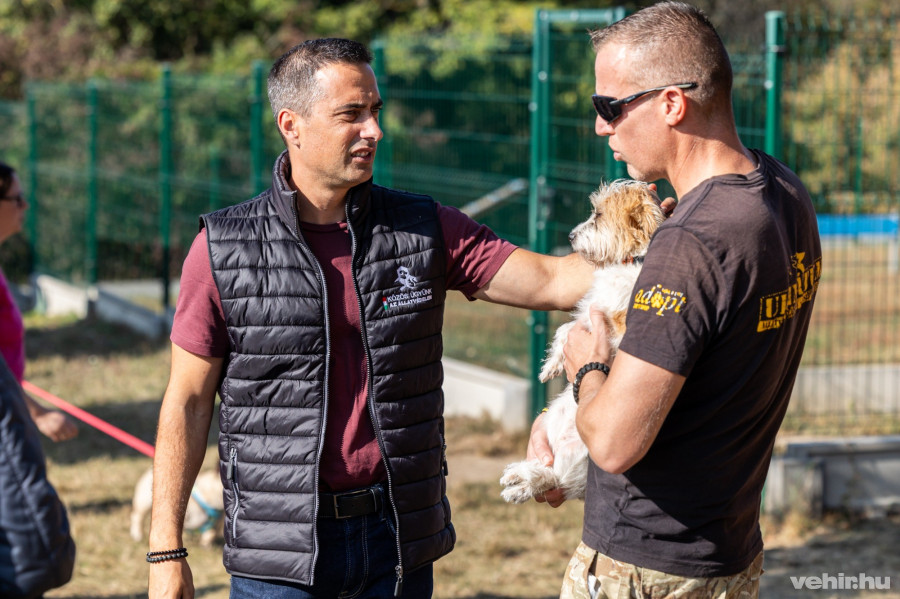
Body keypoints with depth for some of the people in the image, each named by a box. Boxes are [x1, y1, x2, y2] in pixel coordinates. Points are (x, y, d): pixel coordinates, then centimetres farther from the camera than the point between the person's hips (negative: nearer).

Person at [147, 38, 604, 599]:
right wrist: (167, 552, -4)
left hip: (399, 543, 2)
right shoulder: (224, 250, -3)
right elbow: (188, 401, -1)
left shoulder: (424, 231, 3)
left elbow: (551, 281, -2)